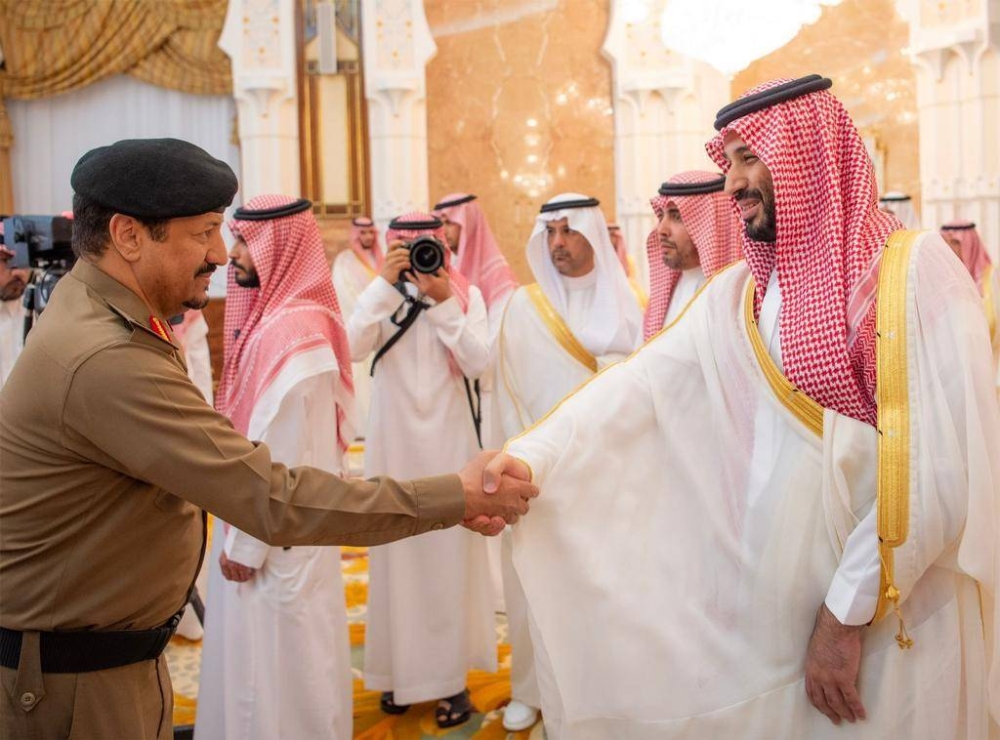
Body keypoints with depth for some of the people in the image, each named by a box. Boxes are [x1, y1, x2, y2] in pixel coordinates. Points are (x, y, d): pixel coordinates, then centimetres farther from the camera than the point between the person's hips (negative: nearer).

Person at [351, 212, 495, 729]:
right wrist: (386, 284, -18)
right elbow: (353, 347, -15)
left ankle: (450, 676, 13)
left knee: (449, 557, 3)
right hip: (395, 444, 1)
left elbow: (479, 364, -11)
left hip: (448, 444, -1)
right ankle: (401, 669, 20)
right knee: (397, 555, 6)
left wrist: (443, 302, -17)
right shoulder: (383, 296, 2)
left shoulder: (466, 296, 1)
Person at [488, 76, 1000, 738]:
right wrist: (532, 457, -20)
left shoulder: (918, 268, -11)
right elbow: (639, 384, -6)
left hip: (900, 618, -4)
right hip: (767, 608, 5)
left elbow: (944, 466, -18)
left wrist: (850, 608, -16)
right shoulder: (737, 293, 5)